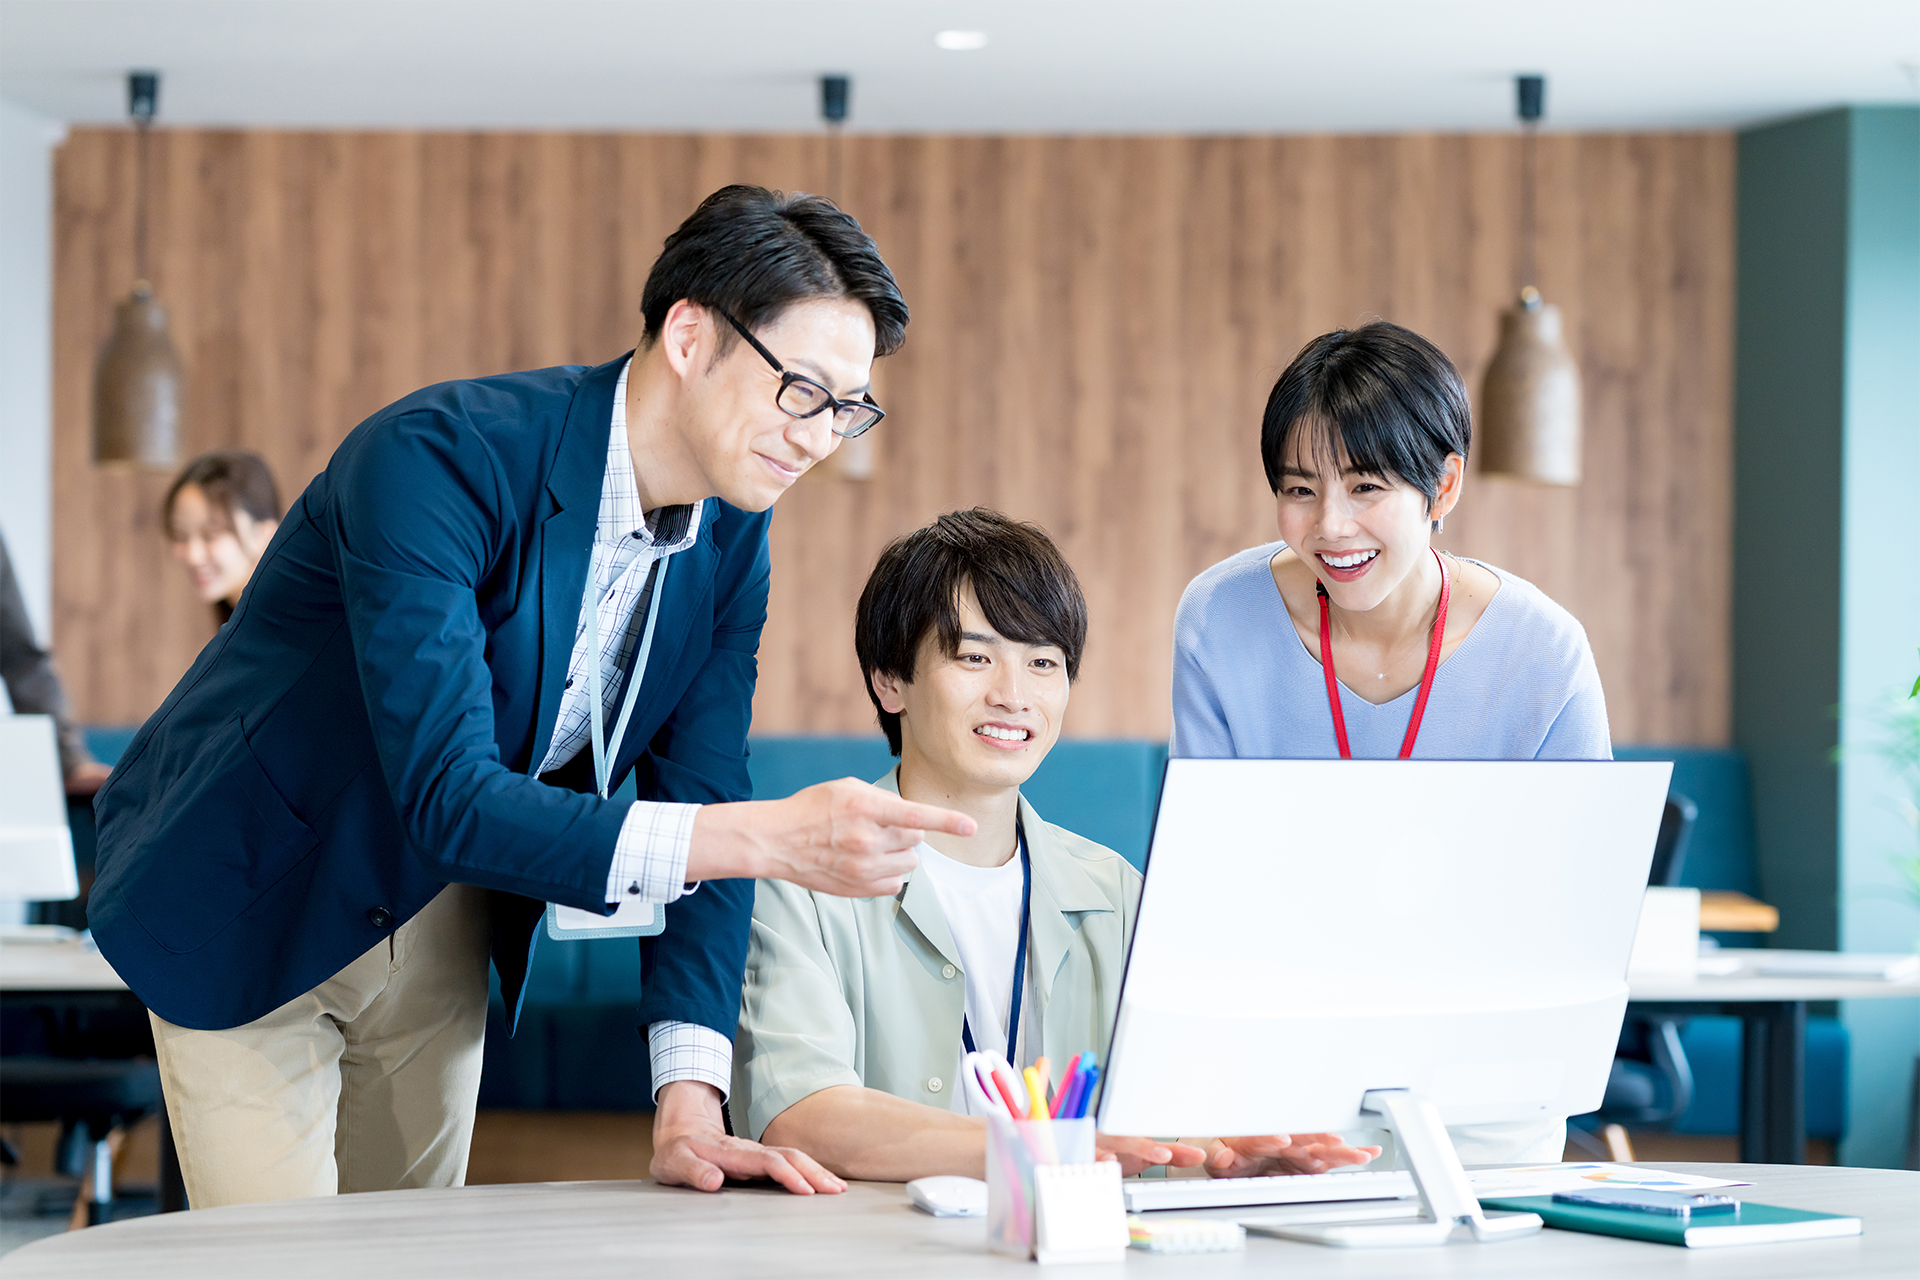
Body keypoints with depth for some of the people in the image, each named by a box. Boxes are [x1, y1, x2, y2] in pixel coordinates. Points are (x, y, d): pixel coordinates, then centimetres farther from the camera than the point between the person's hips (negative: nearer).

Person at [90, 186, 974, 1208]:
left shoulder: (731, 540, -9)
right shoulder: (435, 458, -32)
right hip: (254, 904, -6)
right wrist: (768, 837, -48)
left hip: (446, 919, 7)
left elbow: (697, 798, -9)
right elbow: (449, 799, -39)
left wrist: (687, 1097, -23)